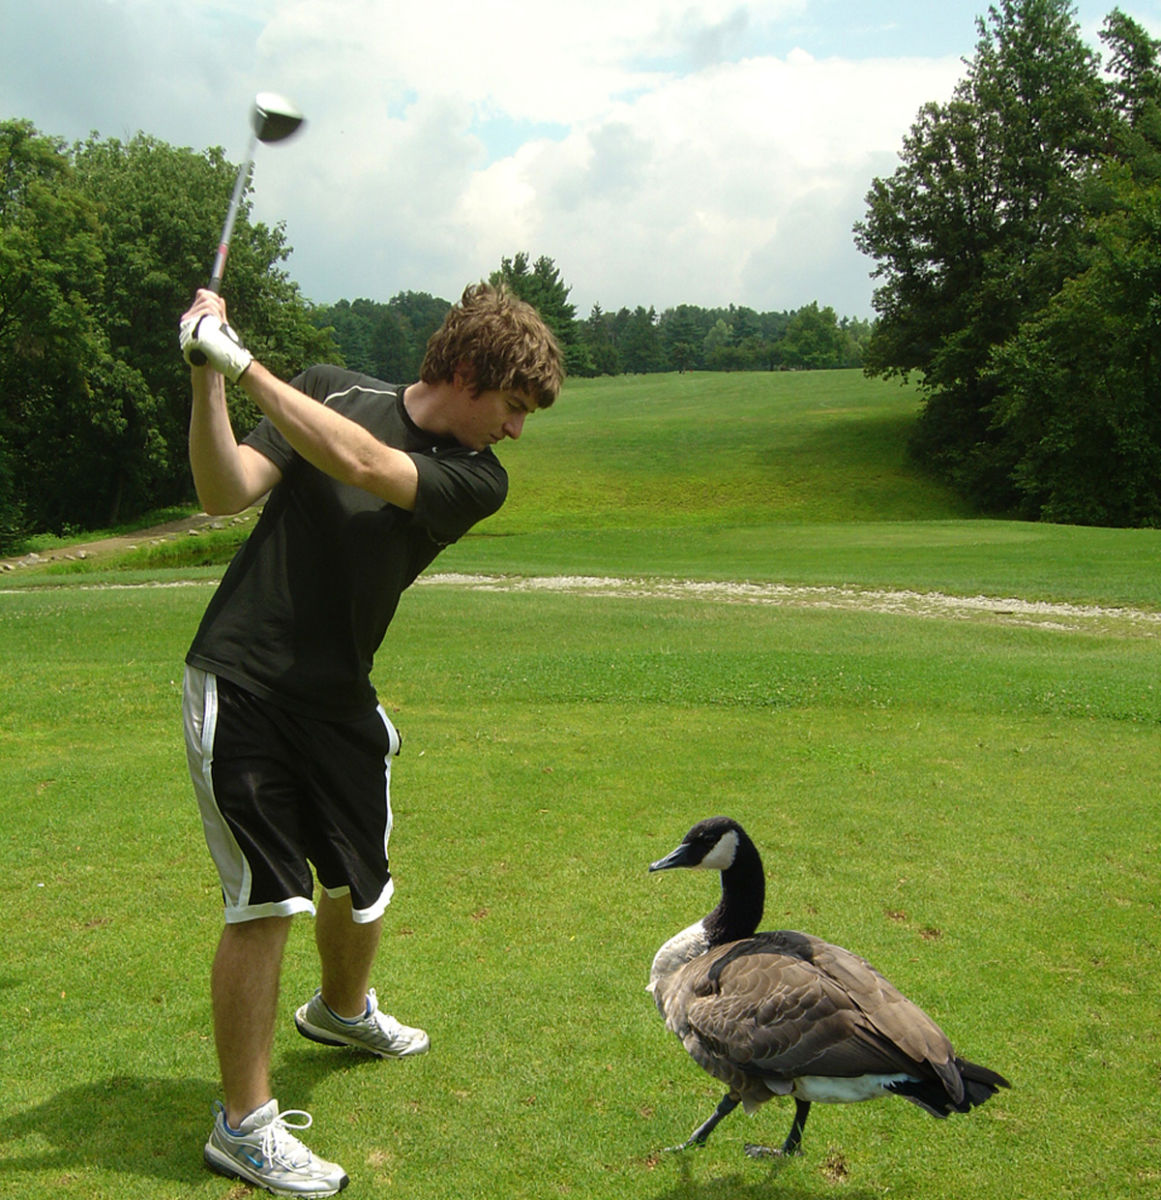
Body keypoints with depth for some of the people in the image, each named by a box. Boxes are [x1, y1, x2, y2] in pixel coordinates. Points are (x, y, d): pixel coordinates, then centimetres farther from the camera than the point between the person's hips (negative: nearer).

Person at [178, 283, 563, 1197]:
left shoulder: (477, 479, -4)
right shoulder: (334, 394, -2)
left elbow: (361, 464, -21)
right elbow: (226, 493, -11)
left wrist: (243, 363, -21)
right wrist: (208, 380, -23)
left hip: (337, 698, 3)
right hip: (240, 682, -3)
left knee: (360, 886, 15)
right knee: (267, 897, -8)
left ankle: (343, 1010, 50)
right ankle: (244, 1124, 9)